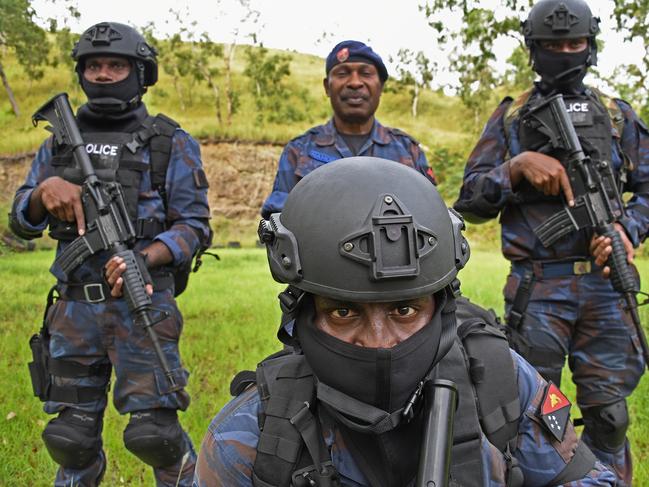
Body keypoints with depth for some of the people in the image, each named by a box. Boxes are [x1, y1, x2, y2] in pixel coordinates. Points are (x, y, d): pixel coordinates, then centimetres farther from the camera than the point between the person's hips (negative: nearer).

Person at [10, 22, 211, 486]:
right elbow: (22, 222, 12)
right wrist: (45, 190, -11)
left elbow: (195, 225, -3)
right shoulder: (59, 143, 13)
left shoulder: (170, 143, 2)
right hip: (75, 308, 4)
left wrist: (144, 259, -21)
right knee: (72, 434, 10)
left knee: (153, 431, -6)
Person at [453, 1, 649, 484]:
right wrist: (517, 166, -12)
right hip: (538, 289, -1)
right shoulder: (511, 117, 8)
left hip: (605, 285, 2)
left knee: (609, 416, 8)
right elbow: (470, 201, 4)